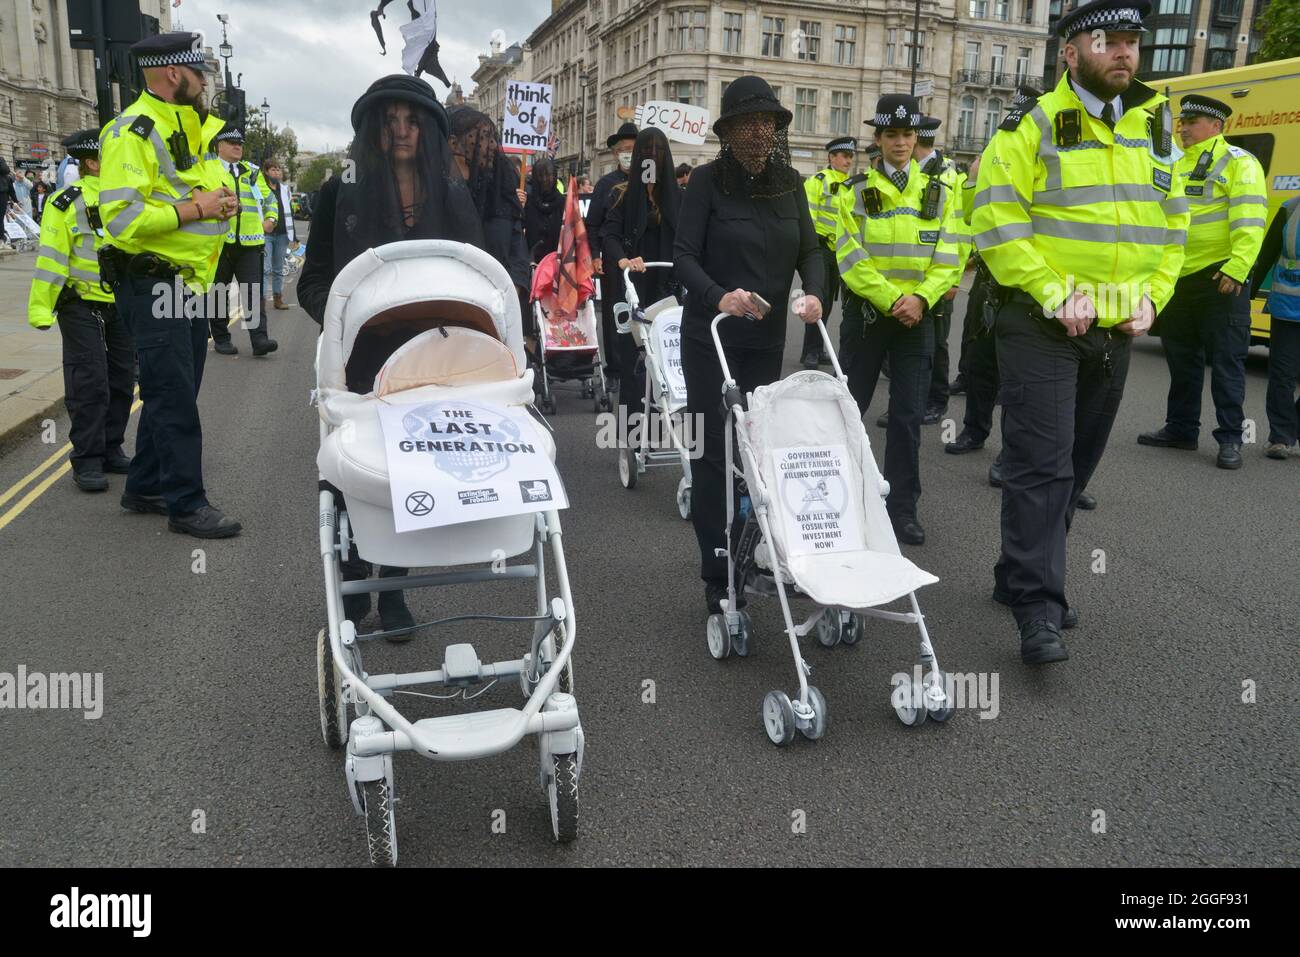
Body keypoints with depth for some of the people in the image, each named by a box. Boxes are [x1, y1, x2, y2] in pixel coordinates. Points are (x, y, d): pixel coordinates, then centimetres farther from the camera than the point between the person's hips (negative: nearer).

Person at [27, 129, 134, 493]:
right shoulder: (67, 203, -11)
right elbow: (50, 259, -14)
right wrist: (40, 307, -18)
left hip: (123, 305, 6)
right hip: (82, 306, -6)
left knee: (122, 381, 10)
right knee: (90, 384, -5)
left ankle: (111, 450, 22)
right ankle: (87, 461, 3)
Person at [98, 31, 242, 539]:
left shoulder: (186, 128, 18)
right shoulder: (132, 132, -13)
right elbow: (121, 217, -23)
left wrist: (219, 201, 10)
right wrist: (194, 209, -21)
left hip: (191, 283, 10)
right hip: (152, 284, -10)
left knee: (173, 392, 15)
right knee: (174, 397, -6)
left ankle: (146, 487, 27)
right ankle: (187, 503, 2)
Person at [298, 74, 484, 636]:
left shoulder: (453, 195, 6)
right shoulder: (343, 192, 1)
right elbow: (313, 282, 3)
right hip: (361, 362, -1)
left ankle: (394, 595, 23)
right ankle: (352, 593, 23)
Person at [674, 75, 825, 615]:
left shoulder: (790, 183, 7)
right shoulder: (707, 182, -6)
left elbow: (809, 249, 7)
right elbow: (684, 255, -11)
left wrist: (815, 294, -13)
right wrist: (718, 296, -29)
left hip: (768, 338, 4)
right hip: (710, 338, -4)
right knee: (713, 452, -2)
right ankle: (718, 578, 6)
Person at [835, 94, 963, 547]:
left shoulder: (939, 192, 5)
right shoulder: (856, 192, 0)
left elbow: (949, 258, 1)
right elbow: (850, 259, -8)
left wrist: (920, 297, -15)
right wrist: (892, 299, -17)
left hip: (917, 315, 1)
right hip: (866, 311, -1)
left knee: (908, 414, 2)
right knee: (850, 406, 8)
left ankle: (902, 507, 11)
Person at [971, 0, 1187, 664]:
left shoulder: (1154, 127, 13)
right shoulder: (1031, 127, -6)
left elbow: (1171, 223, 17)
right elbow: (995, 224, -13)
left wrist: (1151, 296, 3)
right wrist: (1054, 294, -18)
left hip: (1116, 332, 7)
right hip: (1041, 327, -6)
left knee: (1075, 463, 12)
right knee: (1042, 465, -10)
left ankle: (1022, 576, 26)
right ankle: (1037, 608, -6)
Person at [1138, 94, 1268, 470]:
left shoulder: (1239, 163, -5)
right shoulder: (1175, 167, 16)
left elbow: (1249, 223, -15)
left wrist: (1236, 269, -24)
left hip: (1220, 278, -7)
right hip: (1177, 277, 7)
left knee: (1226, 359, -2)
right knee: (1182, 358, 13)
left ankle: (1230, 437, 3)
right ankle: (1180, 428, 23)